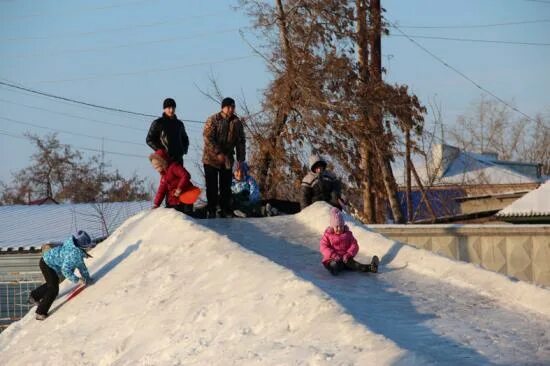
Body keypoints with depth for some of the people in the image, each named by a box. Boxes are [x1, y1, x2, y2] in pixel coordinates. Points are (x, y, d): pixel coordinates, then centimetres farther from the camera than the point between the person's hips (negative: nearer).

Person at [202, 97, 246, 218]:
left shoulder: (237, 122, 2)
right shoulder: (213, 120, -10)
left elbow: (241, 142, 5)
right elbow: (208, 138, -18)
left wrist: (240, 160, 0)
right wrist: (218, 153, -25)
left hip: (228, 160, 3)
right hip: (211, 158, -3)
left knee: (226, 186, 6)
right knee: (212, 186, 1)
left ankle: (226, 210, 13)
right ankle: (211, 210, 9)